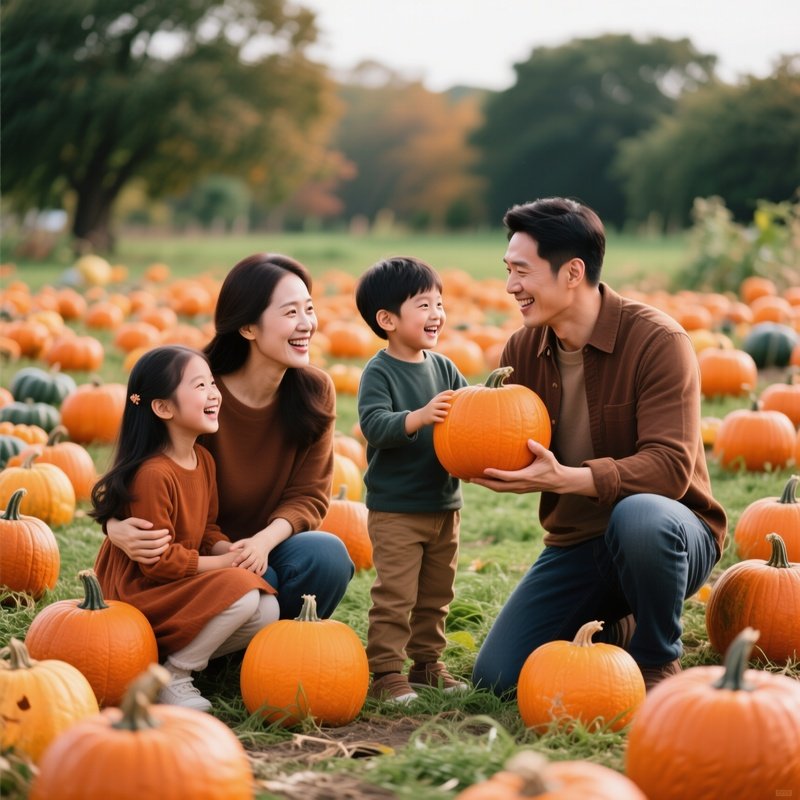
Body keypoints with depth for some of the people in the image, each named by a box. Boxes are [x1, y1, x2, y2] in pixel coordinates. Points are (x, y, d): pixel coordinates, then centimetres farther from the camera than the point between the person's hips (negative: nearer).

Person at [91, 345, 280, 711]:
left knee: (267, 612, -7)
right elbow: (159, 561, -22)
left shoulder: (204, 459, 5)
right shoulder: (153, 474, -23)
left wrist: (231, 550, -8)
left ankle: (174, 658, 3)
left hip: (182, 586, 9)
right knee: (240, 592, -26)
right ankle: (173, 678, -10)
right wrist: (227, 562, -15)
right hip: (139, 594, -9)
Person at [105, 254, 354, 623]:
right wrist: (117, 526, -36)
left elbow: (308, 495, -5)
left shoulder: (315, 390, -7)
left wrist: (266, 539, -28)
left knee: (328, 552, -28)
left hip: (272, 545, 4)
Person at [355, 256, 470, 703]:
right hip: (395, 509, -7)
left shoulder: (443, 366, 7)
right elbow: (374, 424, -24)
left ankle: (427, 662, 27)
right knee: (395, 595, -6)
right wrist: (420, 416, -37)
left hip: (445, 503, 7)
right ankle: (386, 672, 0)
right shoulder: (379, 373, -12)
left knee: (436, 594, 15)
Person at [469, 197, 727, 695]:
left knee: (638, 515, -41)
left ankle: (659, 662, -13)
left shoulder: (657, 340, -18)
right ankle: (612, 630, 22)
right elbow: (508, 455, 4)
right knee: (497, 677, -7)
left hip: (671, 537, -5)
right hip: (576, 543, 5)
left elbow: (670, 468, -27)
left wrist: (565, 477, -38)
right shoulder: (523, 350, 0)